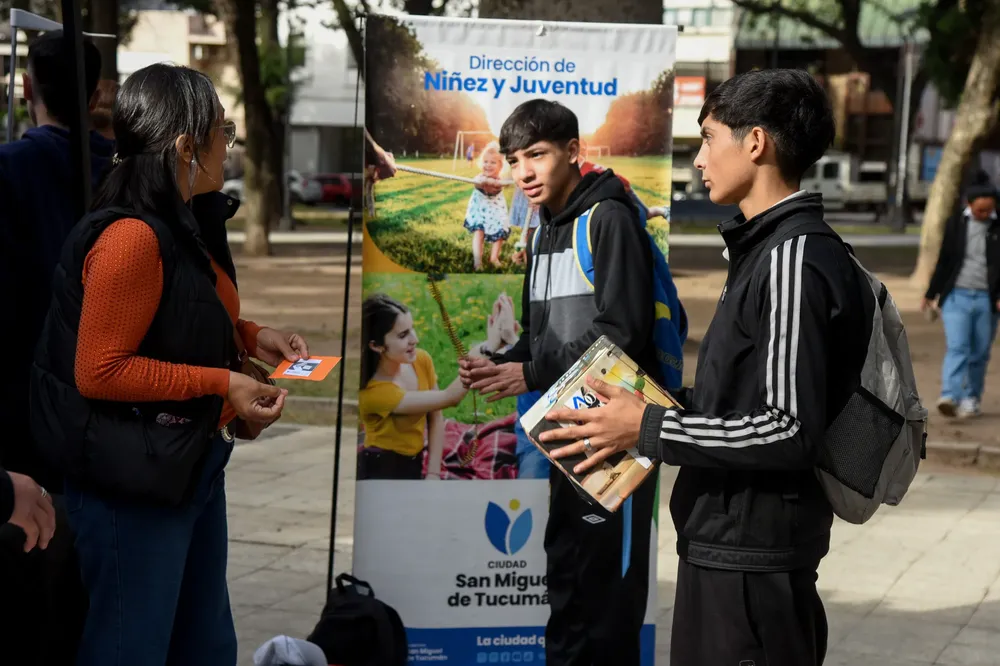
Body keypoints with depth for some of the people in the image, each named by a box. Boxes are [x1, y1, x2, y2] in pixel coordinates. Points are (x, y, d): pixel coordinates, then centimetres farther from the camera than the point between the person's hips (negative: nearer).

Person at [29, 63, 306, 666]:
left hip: (192, 463, 10)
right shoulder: (132, 236, -22)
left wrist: (250, 335, 5)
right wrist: (220, 383, -20)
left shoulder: (186, 224, 8)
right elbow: (98, 371, -22)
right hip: (134, 481, -10)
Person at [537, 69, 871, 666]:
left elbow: (792, 431, -24)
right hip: (731, 539, 10)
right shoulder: (770, 249, 14)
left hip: (752, 555, -10)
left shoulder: (794, 258, -18)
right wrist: (652, 405, 9)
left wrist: (649, 428, -19)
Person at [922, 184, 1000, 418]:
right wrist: (930, 294, 14)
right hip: (956, 296, 0)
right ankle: (950, 398, -22)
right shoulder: (955, 224, 6)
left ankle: (972, 398, 21)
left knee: (980, 353, 7)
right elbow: (943, 262, 12)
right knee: (957, 348, -12)